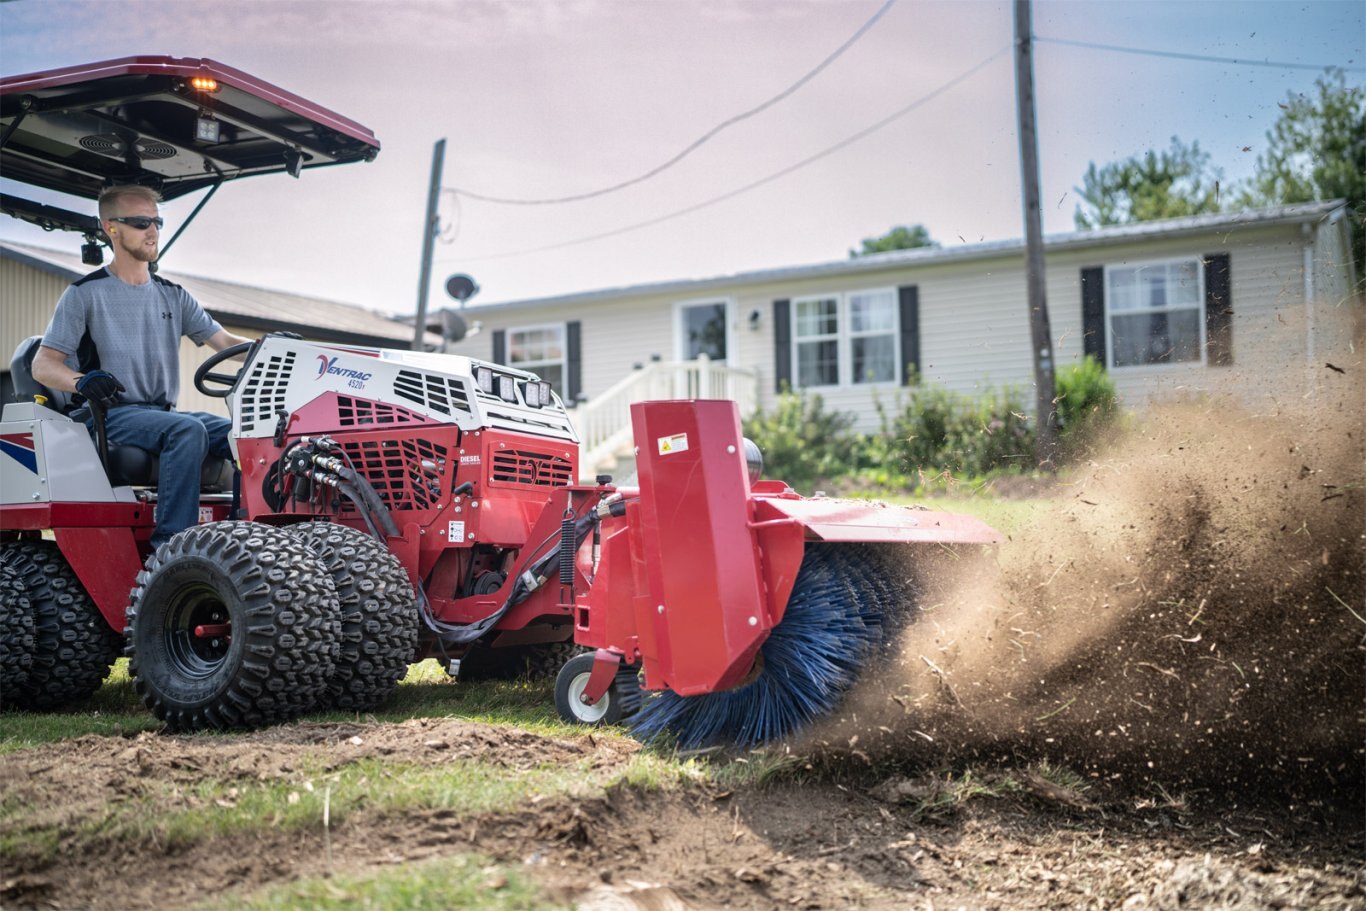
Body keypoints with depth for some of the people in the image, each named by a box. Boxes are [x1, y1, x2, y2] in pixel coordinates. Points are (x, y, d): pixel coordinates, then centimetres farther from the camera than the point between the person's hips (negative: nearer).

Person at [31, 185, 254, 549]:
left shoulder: (173, 296, 17)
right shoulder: (85, 294, 3)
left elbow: (224, 341, 12)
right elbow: (43, 365, -2)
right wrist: (82, 380, -26)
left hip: (163, 412, 6)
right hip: (112, 414, -5)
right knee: (189, 430, -34)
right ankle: (169, 546, -36)